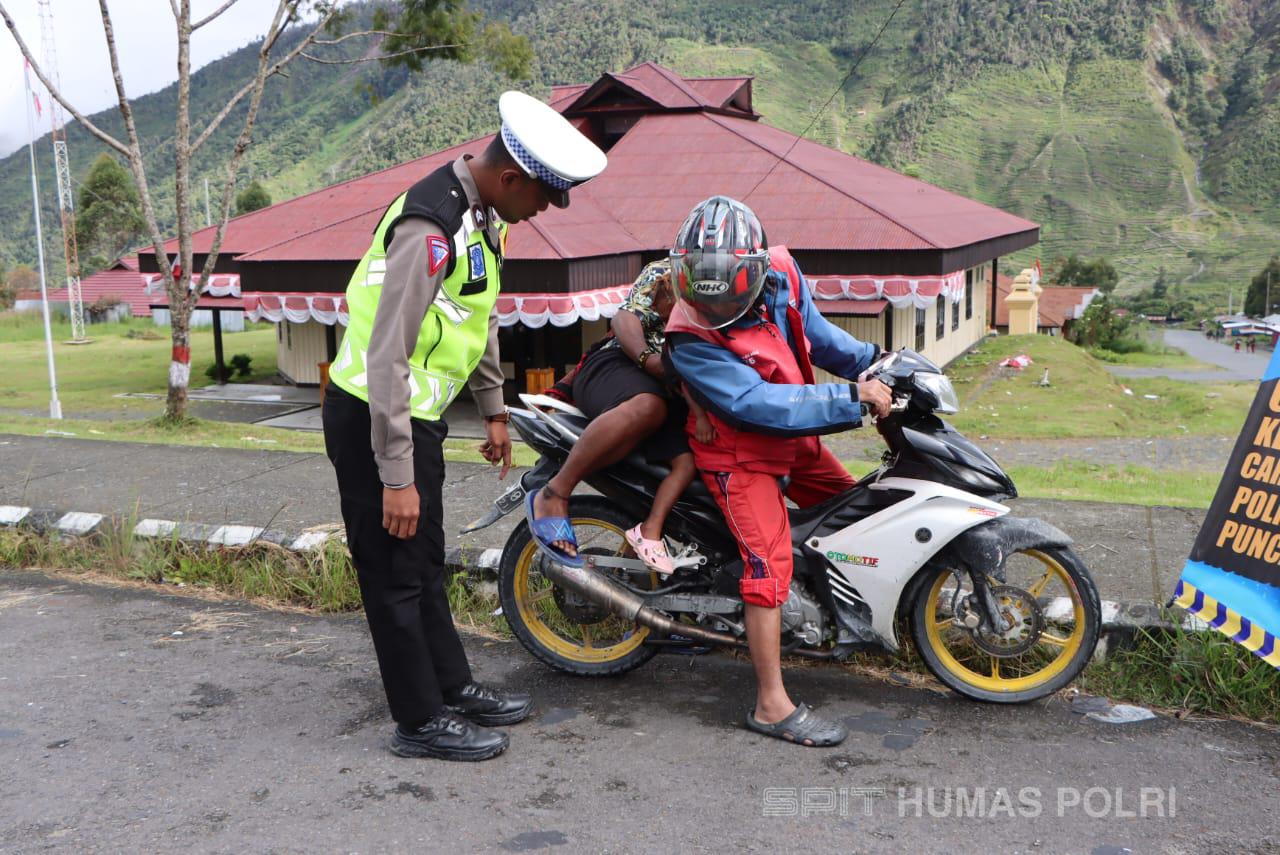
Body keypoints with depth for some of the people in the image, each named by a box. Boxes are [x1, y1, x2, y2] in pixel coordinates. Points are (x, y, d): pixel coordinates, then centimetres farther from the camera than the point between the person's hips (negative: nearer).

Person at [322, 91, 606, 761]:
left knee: (426, 562, 19)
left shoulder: (482, 214, 5)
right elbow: (387, 359, -28)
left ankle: (452, 687, 33)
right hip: (373, 420, -10)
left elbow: (480, 319, 19)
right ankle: (419, 721, 15)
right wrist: (397, 478, -27)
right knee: (396, 572, 2)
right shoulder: (431, 226, -26)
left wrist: (493, 409, 23)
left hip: (417, 414, 10)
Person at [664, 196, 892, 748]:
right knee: (769, 562, -16)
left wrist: (871, 360, -3)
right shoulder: (691, 341, -29)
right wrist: (852, 399, -37)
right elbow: (759, 404, -36)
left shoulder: (779, 274, -10)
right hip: (741, 454, -7)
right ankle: (772, 706, -8)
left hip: (795, 436, 8)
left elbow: (813, 330, 10)